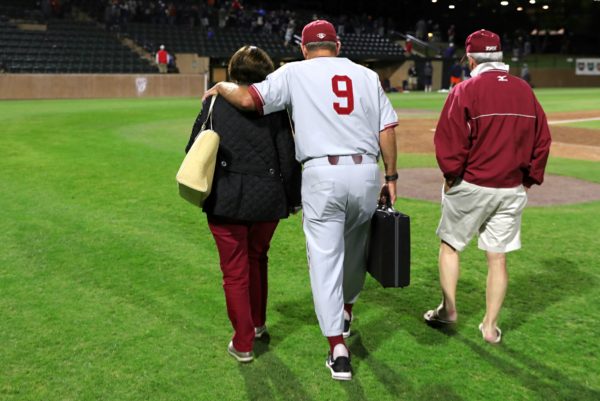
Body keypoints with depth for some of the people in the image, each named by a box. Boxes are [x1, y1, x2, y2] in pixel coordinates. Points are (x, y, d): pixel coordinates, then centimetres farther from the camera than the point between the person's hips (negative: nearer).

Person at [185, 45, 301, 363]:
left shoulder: (214, 101, -1)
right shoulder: (274, 105, -3)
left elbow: (194, 150, 2)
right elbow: (288, 157, -3)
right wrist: (293, 199, 7)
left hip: (225, 200, -1)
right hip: (267, 199, 1)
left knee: (235, 271, 8)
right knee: (257, 259, 24)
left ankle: (243, 343, 16)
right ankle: (257, 323, 39)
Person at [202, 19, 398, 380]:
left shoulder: (295, 72, 5)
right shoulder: (367, 75, 13)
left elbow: (249, 99, -5)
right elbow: (387, 128, 7)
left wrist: (221, 87, 16)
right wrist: (391, 176, 13)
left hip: (322, 175, -3)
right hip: (366, 172, 4)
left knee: (325, 258, 3)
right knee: (356, 246, 23)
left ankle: (338, 348, 1)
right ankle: (345, 311, 44)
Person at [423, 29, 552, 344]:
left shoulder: (466, 90, -9)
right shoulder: (525, 90, 6)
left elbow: (449, 139, -13)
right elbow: (542, 139, 8)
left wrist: (451, 174, 0)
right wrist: (529, 179, 14)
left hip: (471, 186, -4)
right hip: (512, 189, 4)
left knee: (450, 244, 15)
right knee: (498, 257, 9)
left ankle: (448, 309, 21)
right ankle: (490, 326, 16)